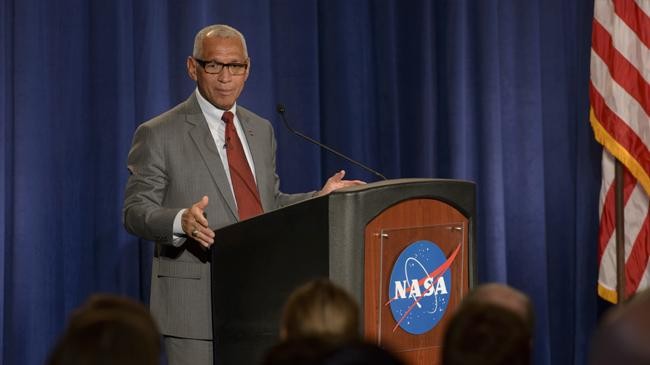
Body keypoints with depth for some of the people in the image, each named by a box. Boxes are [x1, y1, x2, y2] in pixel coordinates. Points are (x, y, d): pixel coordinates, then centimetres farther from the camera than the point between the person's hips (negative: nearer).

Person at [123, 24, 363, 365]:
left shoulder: (261, 130, 15)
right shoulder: (158, 135, -5)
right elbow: (135, 212, -8)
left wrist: (322, 198, 5)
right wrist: (181, 222, -27)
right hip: (197, 306, -5)